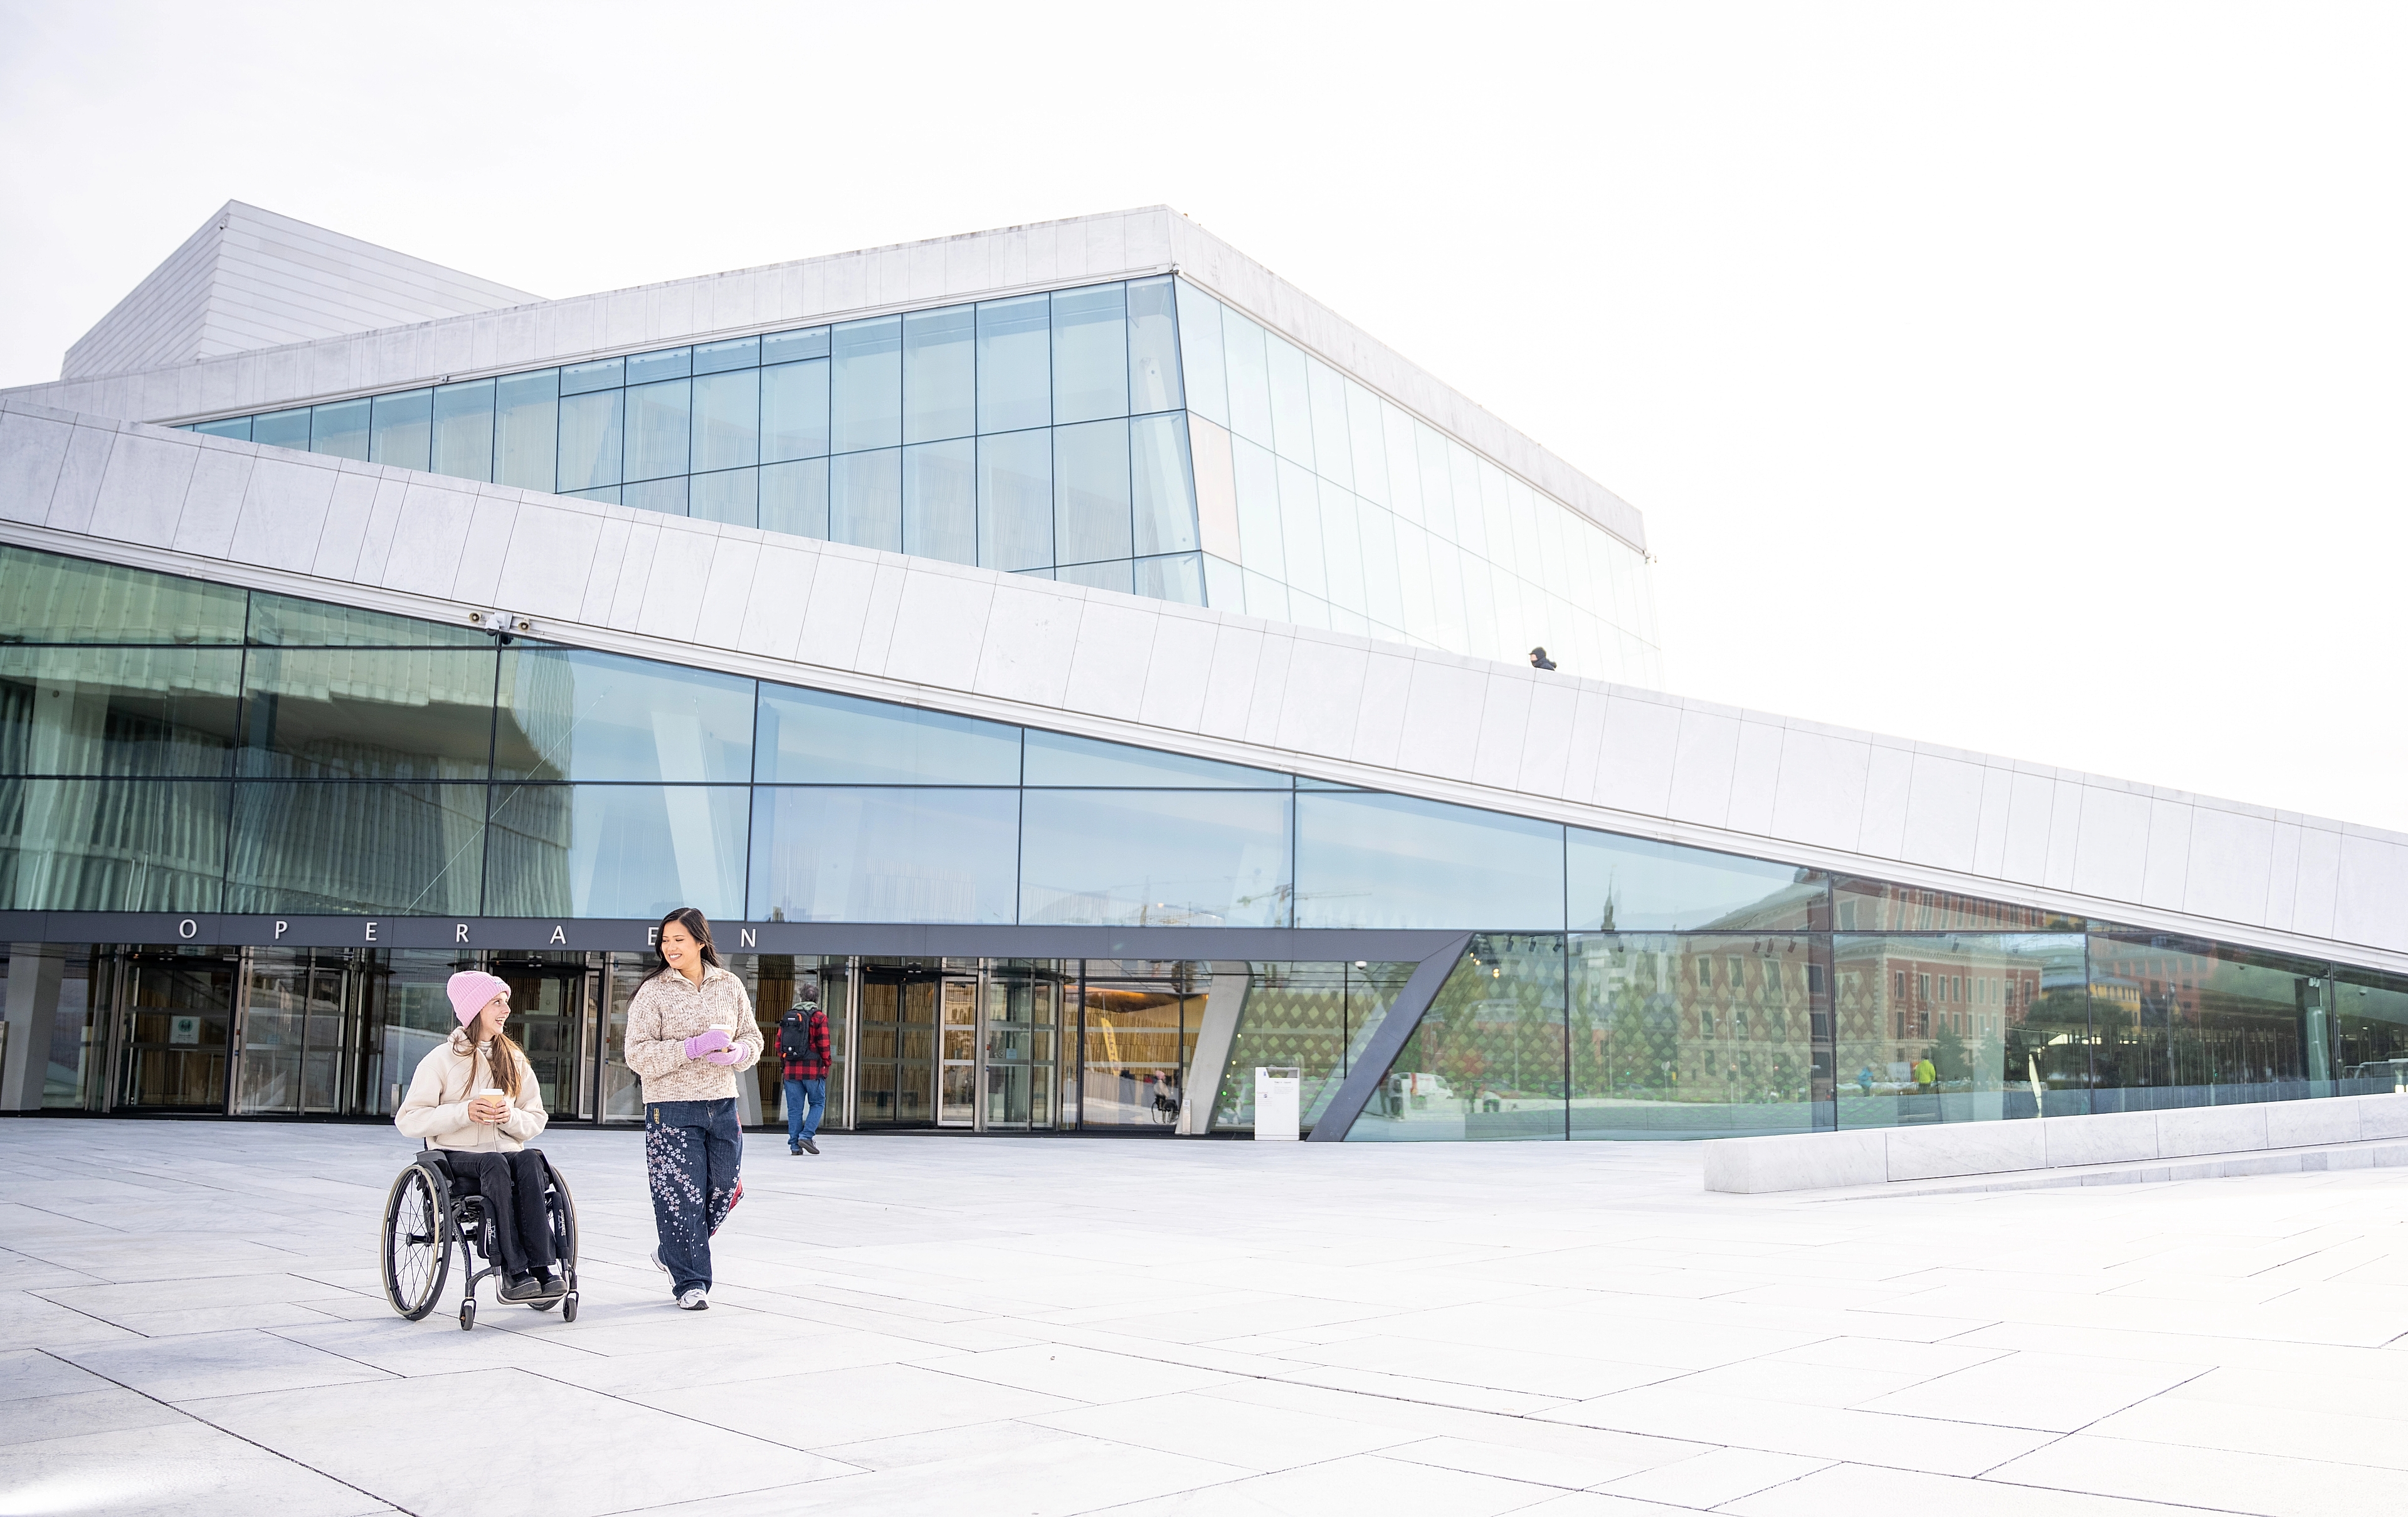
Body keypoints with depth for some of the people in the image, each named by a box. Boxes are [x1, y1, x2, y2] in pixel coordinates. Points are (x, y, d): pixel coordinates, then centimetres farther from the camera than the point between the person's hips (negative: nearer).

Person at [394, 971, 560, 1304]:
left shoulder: (515, 1060, 18)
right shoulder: (442, 1058, 6)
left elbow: (536, 1120, 16)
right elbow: (408, 1120, -2)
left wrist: (511, 1117, -8)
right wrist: (464, 1112, -16)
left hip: (507, 1152, 3)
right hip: (457, 1158, -3)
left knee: (530, 1160, -33)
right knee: (495, 1165, -37)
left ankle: (541, 1268, -41)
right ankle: (513, 1273, -42)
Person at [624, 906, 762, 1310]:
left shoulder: (730, 986, 7)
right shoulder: (653, 992, -3)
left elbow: (753, 1038, 15)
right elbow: (638, 1054, -9)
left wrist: (735, 1053, -9)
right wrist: (693, 1047, -20)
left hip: (722, 1105, 4)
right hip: (671, 1109, -4)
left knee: (723, 1192, 10)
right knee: (680, 1197, -3)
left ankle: (672, 1254, 34)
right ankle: (690, 1281, 11)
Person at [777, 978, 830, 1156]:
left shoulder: (788, 1016, 9)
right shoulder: (819, 1017, -4)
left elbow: (779, 1044, 9)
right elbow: (824, 1045, -9)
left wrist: (783, 1065, 17)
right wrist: (826, 1065, 3)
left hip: (791, 1069, 4)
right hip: (813, 1069, -4)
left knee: (794, 1108, 7)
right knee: (817, 1103, 9)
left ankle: (795, 1144, 6)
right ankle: (806, 1135, -6)